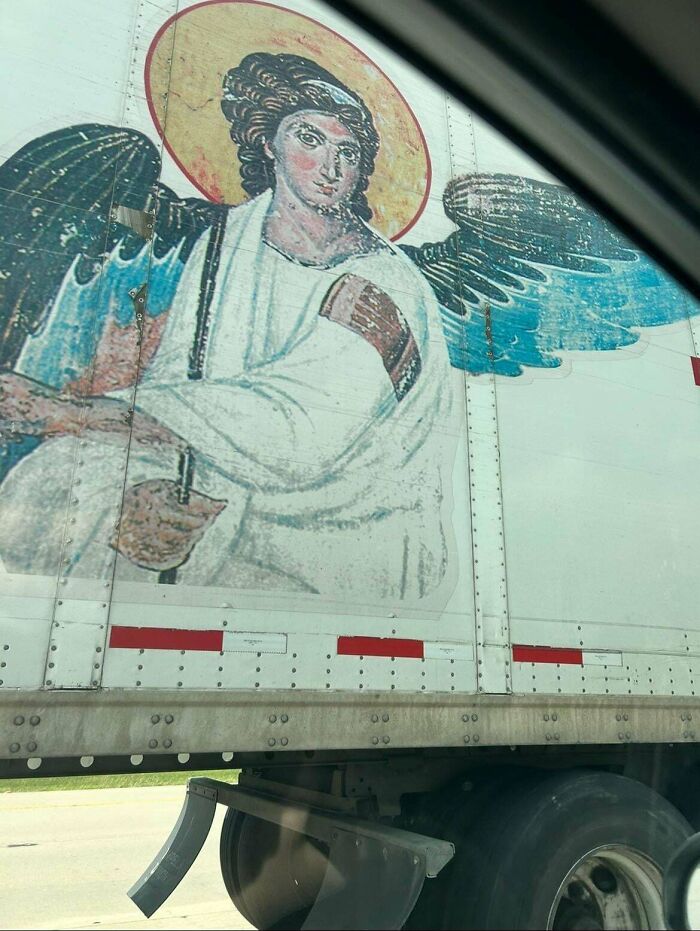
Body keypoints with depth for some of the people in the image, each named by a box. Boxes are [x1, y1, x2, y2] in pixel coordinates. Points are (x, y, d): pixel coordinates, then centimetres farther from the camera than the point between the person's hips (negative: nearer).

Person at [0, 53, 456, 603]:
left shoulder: (381, 287, -15)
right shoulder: (228, 242, 2)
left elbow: (288, 430, -27)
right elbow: (174, 375, -5)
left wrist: (69, 413, -26)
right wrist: (150, 486, -28)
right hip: (215, 495, 4)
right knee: (56, 480, -14)